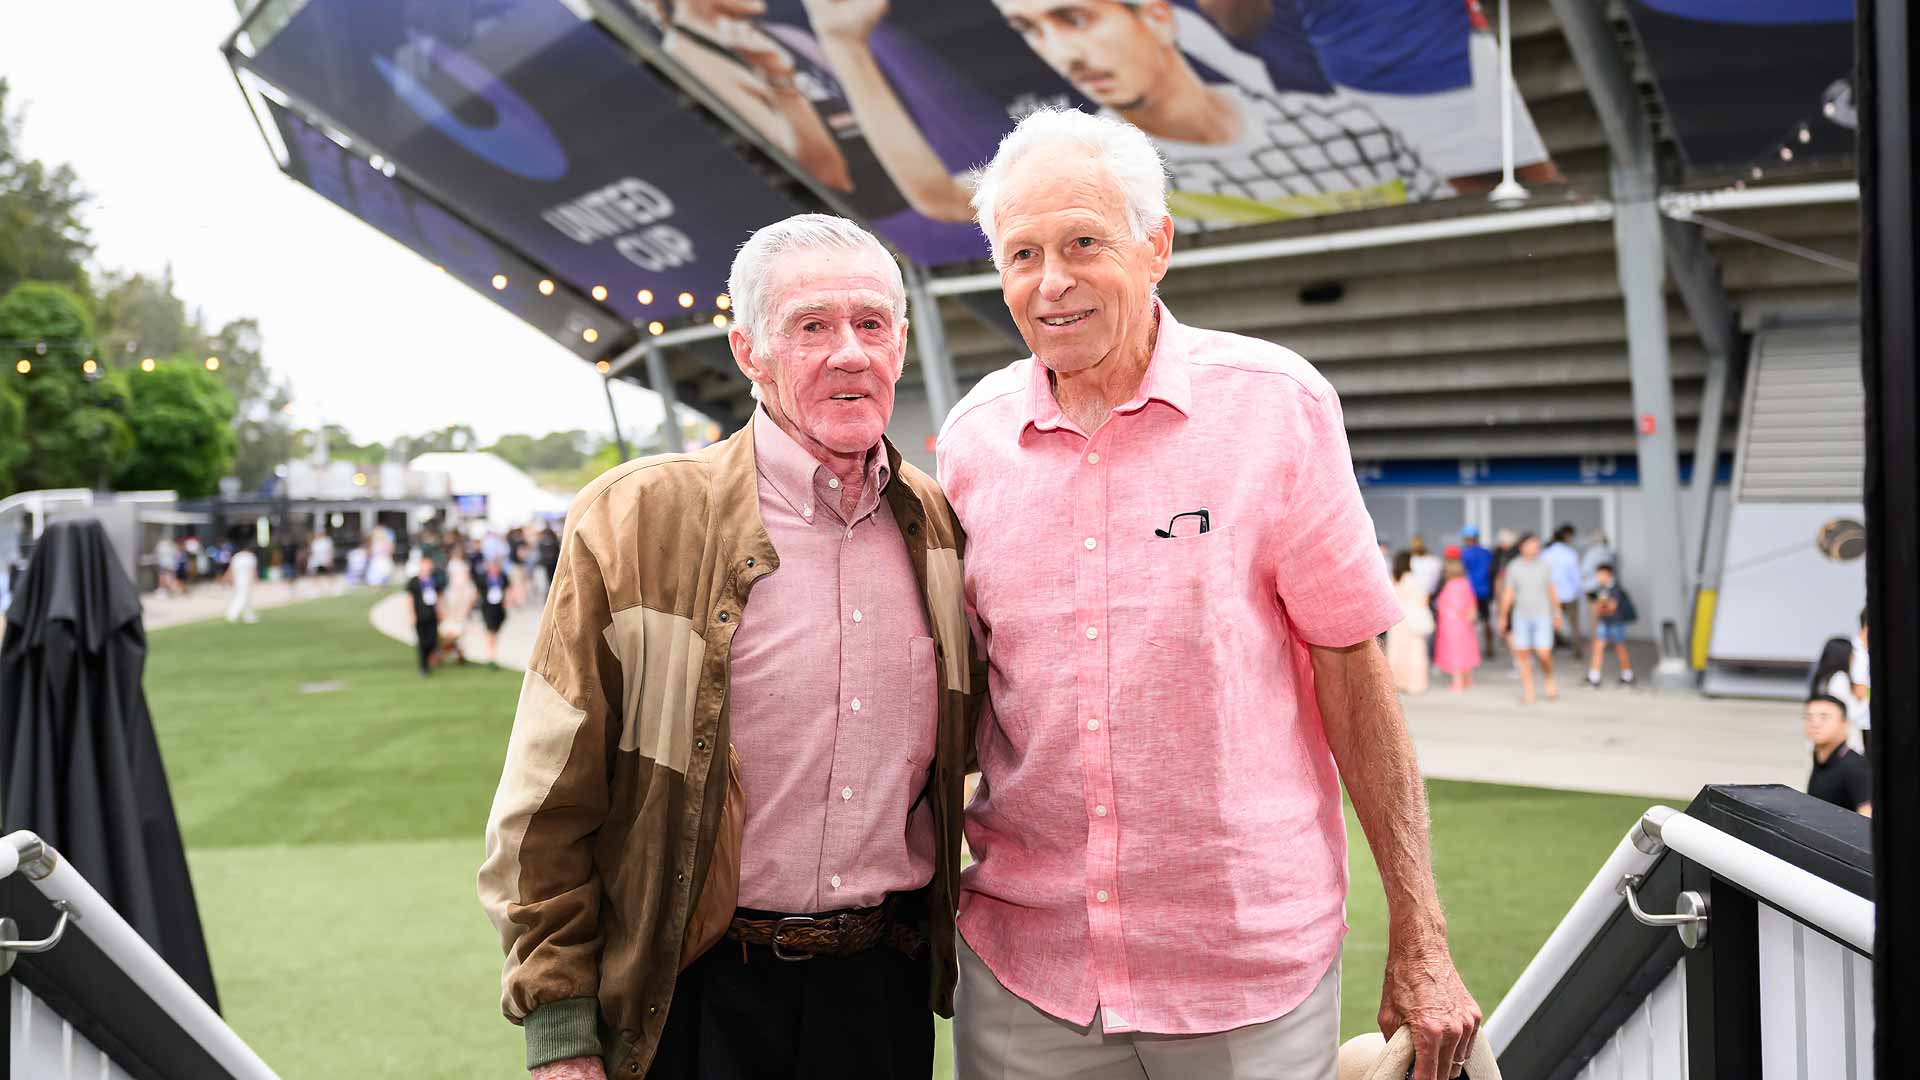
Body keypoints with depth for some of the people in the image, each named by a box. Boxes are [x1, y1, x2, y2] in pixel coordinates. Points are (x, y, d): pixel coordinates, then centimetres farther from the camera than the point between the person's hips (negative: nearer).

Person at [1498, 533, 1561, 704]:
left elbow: (1552, 592, 10)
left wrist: (1557, 614, 11)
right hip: (1521, 617, 0)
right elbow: (1508, 594, 3)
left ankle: (1548, 680, 21)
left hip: (1542, 616, 0)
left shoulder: (1545, 566, 2)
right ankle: (1528, 691, 11)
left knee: (1544, 654, -8)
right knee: (1523, 655, 1)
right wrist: (1503, 617, 3)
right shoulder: (1514, 567, -1)